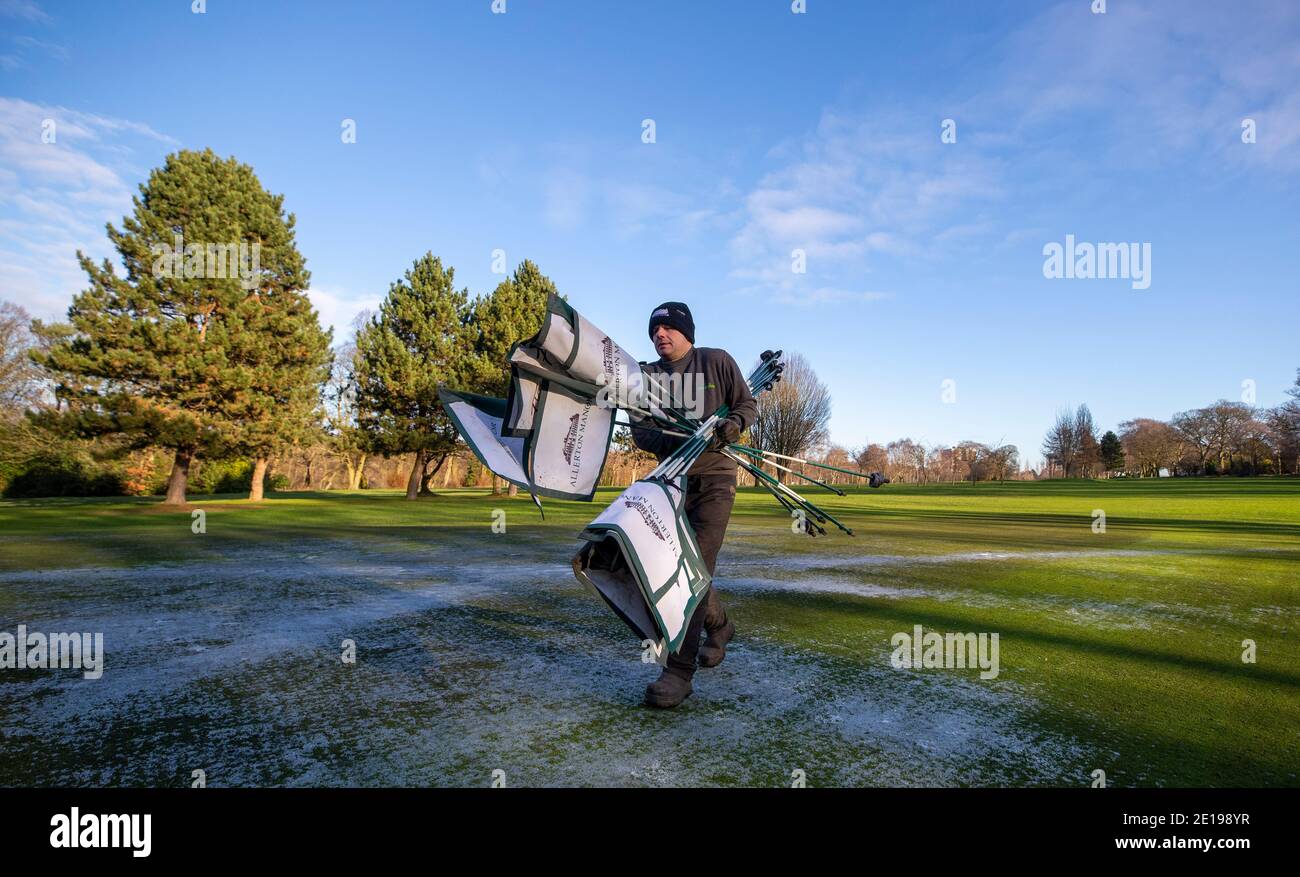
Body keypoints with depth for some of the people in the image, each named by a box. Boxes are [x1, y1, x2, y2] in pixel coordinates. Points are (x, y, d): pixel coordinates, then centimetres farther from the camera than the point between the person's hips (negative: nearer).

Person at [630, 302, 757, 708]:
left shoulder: (717, 361, -1)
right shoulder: (647, 375, 6)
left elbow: (748, 404, 4)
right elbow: (639, 432, 0)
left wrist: (732, 425, -18)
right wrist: (673, 441, -20)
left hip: (713, 479, -4)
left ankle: (679, 671, -15)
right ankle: (719, 626, 41)